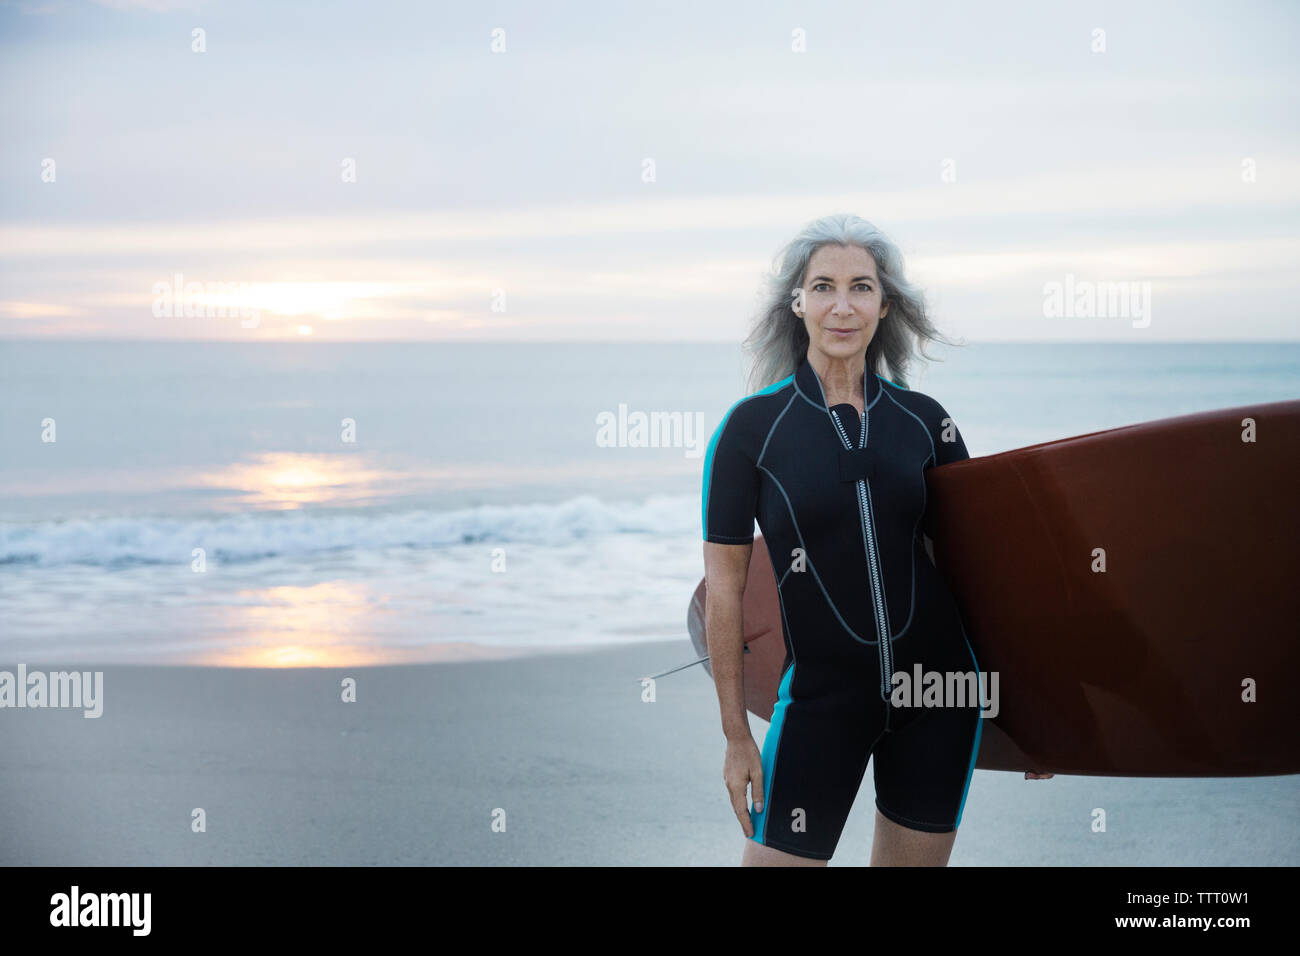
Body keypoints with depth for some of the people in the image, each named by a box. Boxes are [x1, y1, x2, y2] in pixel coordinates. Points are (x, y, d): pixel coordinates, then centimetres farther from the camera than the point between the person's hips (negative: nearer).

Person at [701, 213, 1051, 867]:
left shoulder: (923, 421, 3)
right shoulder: (752, 426, -6)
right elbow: (724, 586, -4)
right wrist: (736, 734, -4)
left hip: (939, 689, 3)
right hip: (823, 693, -3)